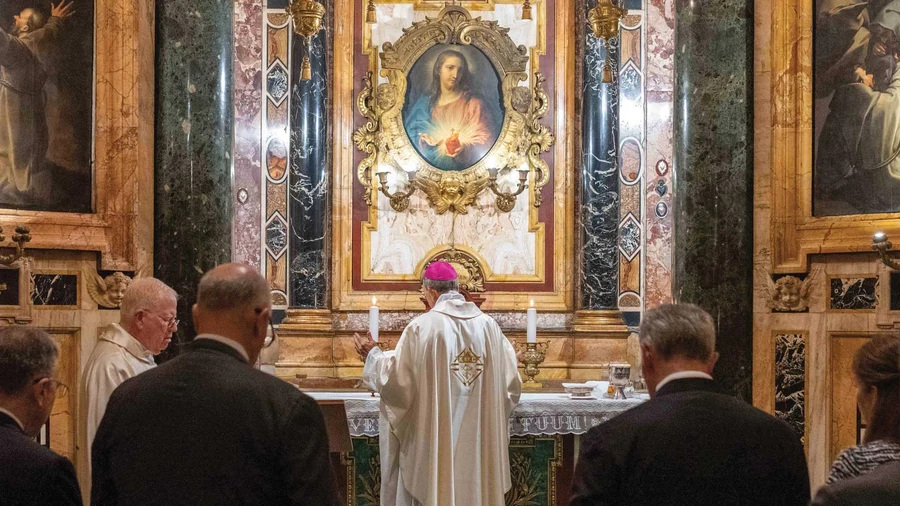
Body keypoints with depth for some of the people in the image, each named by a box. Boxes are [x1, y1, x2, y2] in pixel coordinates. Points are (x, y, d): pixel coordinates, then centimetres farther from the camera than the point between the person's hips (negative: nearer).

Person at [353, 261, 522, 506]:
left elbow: (397, 379, -10)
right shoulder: (489, 325, 1)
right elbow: (511, 384, 4)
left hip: (433, 440, -4)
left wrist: (373, 356, 7)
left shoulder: (421, 327, -11)